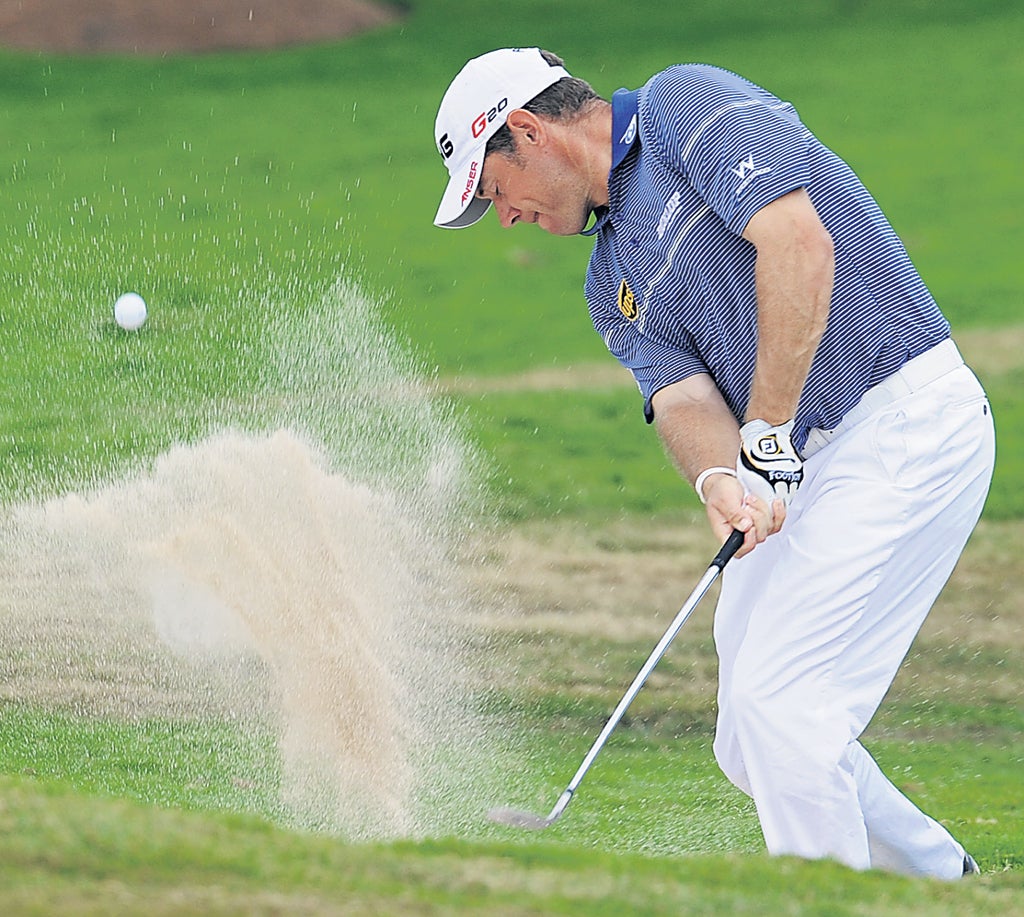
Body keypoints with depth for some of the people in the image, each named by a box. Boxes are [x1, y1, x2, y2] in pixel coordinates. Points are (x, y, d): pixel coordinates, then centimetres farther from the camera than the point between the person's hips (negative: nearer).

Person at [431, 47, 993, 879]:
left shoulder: (687, 107, -6)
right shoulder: (614, 284, 17)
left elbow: (799, 246, -20)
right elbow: (680, 395, 1)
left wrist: (767, 441, -19)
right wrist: (721, 480, -23)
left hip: (907, 421, -9)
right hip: (803, 464, 9)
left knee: (779, 704, -16)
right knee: (753, 744, 10)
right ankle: (942, 881, 24)